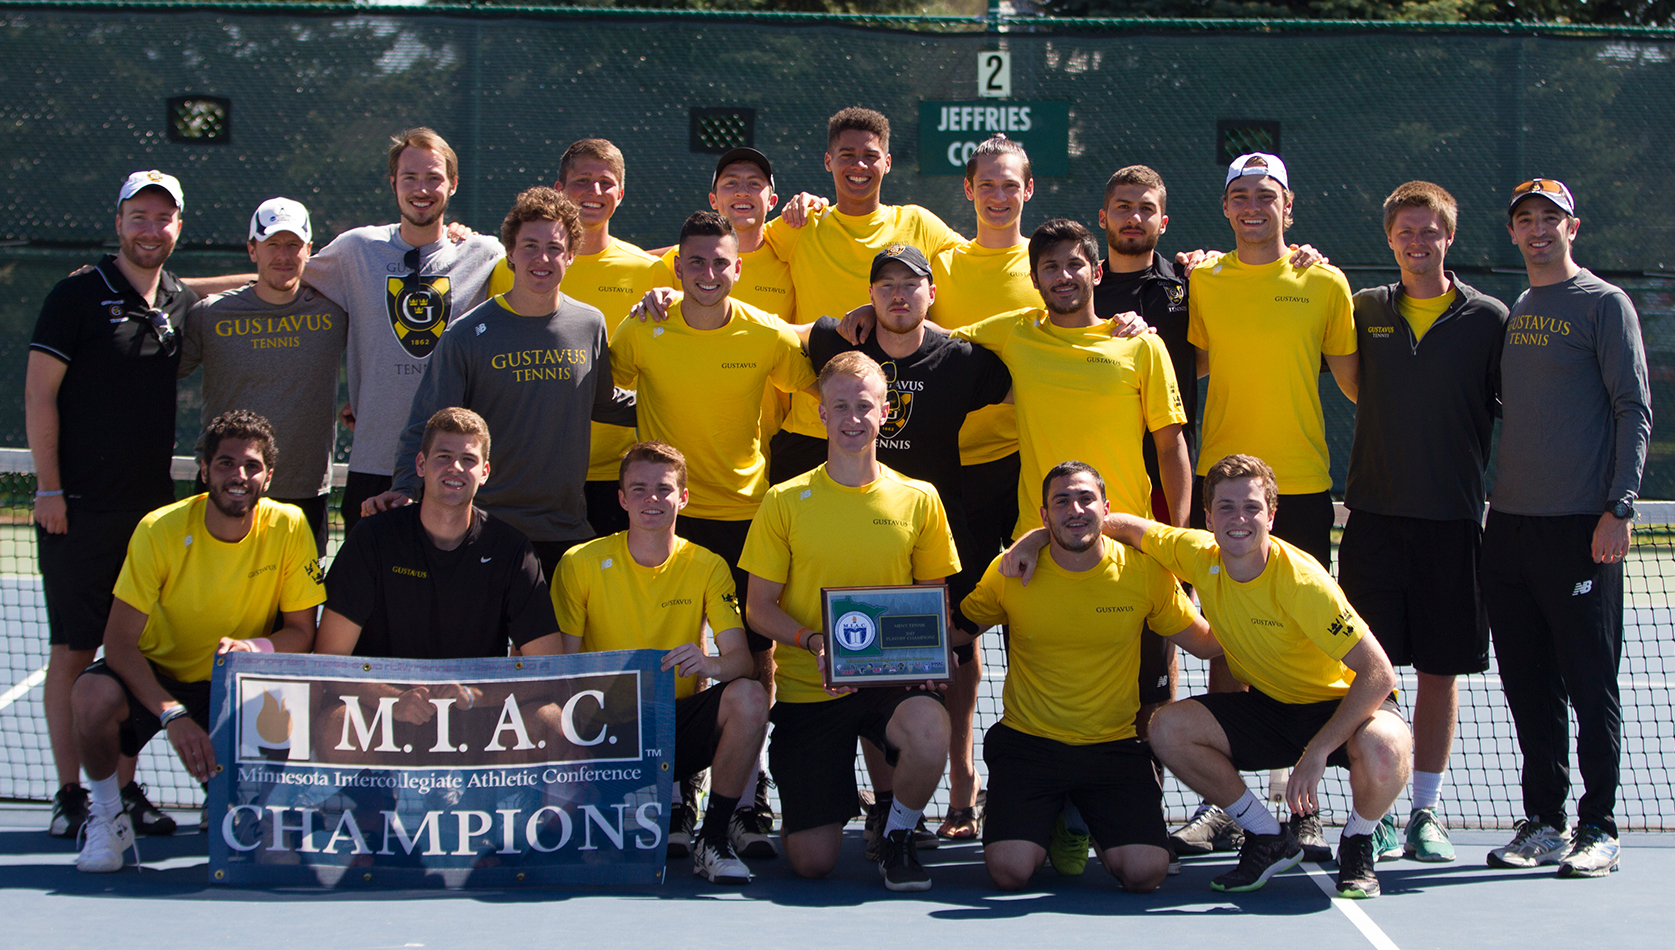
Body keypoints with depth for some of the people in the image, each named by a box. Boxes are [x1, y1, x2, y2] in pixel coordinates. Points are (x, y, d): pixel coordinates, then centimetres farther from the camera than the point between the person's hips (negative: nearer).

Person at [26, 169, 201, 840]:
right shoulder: (78, 295, -5)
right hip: (79, 509, -4)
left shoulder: (182, 303, 9)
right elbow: (39, 394, -6)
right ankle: (69, 793, 5)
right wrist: (48, 489, -11)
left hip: (152, 507, 4)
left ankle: (126, 787, 14)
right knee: (73, 651, -1)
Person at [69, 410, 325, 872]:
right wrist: (172, 714, -34)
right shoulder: (160, 530, -17)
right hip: (154, 676, -1)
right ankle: (106, 814, -4)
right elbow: (119, 643, -19)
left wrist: (256, 647, -31)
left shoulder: (289, 527, -12)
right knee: (94, 694, -34)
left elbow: (301, 634, -7)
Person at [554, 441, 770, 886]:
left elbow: (742, 660, -6)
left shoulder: (707, 567, 3)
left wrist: (712, 665, -31)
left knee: (749, 697, -29)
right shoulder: (581, 563, 0)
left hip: (679, 725, 2)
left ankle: (714, 840, -13)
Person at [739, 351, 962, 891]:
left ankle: (898, 834, -4)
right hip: (806, 687, 0)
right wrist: (814, 641, -17)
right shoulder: (786, 502, 1)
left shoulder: (918, 499, 4)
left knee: (930, 730, -38)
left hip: (894, 679, 0)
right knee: (812, 862, -8)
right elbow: (760, 608, 2)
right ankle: (835, 796, 31)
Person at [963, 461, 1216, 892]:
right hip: (1027, 740, 0)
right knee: (1009, 871, -21)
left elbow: (1206, 643, 6)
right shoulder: (1009, 571, -5)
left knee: (1145, 872, -19)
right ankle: (1055, 822, 16)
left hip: (1115, 744, 1)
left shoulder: (1143, 569, -4)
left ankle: (1090, 826, 17)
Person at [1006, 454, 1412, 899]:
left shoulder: (1300, 581, -28)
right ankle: (1270, 839, 0)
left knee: (1384, 752, -39)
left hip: (1342, 703, -6)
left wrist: (1318, 751, -36)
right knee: (1168, 727, -18)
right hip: (1267, 704, 6)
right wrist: (1038, 536, -9)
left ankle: (1358, 843, -3)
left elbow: (1379, 672, -29)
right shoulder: (1198, 554, -11)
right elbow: (1124, 525, 5)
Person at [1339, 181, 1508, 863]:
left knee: (1440, 670, 4)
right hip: (1374, 515, 1)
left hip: (1453, 520, -1)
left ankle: (1426, 812, 14)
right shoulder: (1364, 311, 7)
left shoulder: (1489, 320, 2)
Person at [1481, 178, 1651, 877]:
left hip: (1581, 527, -6)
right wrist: (1492, 500, 13)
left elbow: (1634, 409, -6)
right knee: (1529, 684, 7)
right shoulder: (1511, 314, 17)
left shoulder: (1604, 305, -1)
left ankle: (1597, 827, 4)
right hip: (1509, 524, 6)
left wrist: (1619, 507, -14)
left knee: (1590, 682, -3)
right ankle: (1543, 821, 14)